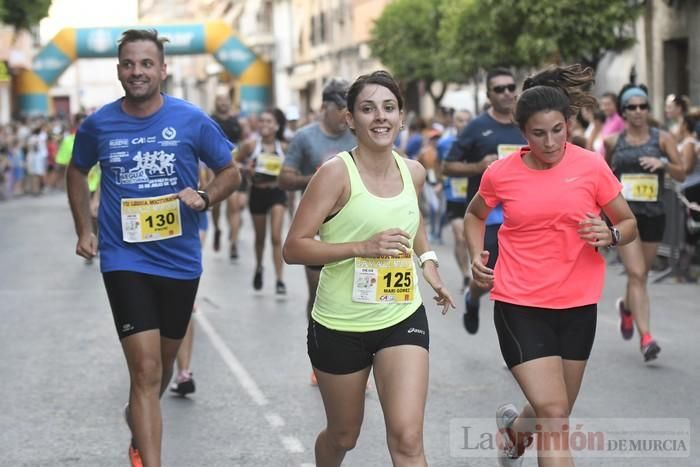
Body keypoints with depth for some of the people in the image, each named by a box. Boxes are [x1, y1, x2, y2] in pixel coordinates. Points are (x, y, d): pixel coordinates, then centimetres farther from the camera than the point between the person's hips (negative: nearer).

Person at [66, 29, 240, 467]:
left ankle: (140, 424, 49)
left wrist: (204, 198, -14)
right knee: (146, 369, -13)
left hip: (180, 261, 2)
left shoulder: (192, 120, -7)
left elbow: (230, 172, 5)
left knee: (163, 362, 20)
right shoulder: (99, 124, -4)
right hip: (125, 261, -2)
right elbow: (77, 172, 16)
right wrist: (84, 229, 10)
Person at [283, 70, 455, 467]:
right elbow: (294, 248, -18)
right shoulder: (336, 173, -16)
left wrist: (428, 262, 10)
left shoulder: (414, 173, 1)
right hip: (340, 326, -3)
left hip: (403, 319, 3)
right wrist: (363, 247, -27)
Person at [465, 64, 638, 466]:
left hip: (578, 305, 2)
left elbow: (630, 224, 5)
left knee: (556, 415, 18)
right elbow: (475, 214, 16)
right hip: (520, 305, -2)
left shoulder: (591, 166, -6)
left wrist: (611, 235, -17)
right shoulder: (501, 174, -5)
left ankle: (515, 427, 51)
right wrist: (477, 254, -1)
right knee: (554, 416, -14)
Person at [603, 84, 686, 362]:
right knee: (636, 274, -14)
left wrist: (664, 164, -20)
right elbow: (605, 172, 22)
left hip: (654, 214, 2)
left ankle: (626, 307, 48)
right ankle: (646, 337, -17)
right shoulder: (613, 142, 3)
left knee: (641, 274, 15)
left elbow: (682, 174, -4)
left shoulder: (662, 138, 1)